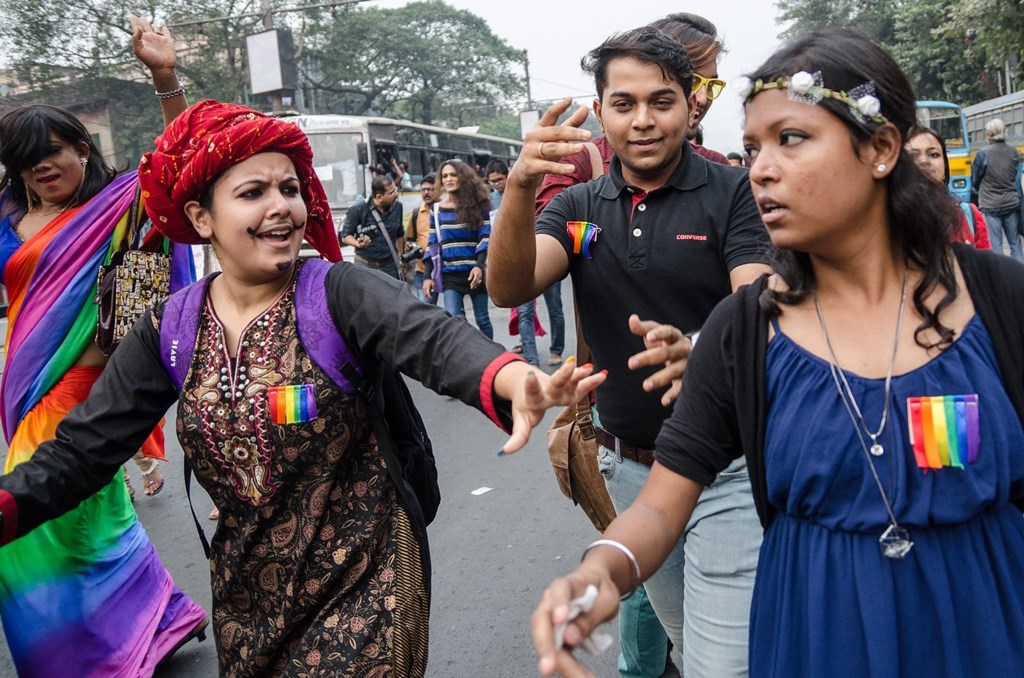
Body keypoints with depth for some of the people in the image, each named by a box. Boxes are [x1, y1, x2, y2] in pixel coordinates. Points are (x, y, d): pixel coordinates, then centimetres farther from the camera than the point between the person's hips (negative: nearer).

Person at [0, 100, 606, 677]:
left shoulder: (338, 293, -16)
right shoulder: (170, 331, -4)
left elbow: (430, 335, -35)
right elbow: (83, 450, -4)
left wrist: (510, 379, -57)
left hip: (364, 587, -4)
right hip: (246, 596, 4)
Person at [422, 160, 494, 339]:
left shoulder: (478, 205, 1)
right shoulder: (437, 210, 7)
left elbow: (485, 237, -4)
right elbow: (432, 244, 8)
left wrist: (479, 265, -20)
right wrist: (427, 275, -1)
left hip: (474, 271, -1)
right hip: (449, 275, 1)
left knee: (482, 319, 7)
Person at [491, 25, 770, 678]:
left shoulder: (736, 192, -9)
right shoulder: (578, 205, 3)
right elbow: (509, 288, -14)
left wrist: (695, 348, -45)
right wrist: (520, 188, -33)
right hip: (630, 468, 5)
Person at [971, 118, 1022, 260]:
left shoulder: (983, 154, -12)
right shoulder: (1014, 152, 0)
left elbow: (975, 180, -1)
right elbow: (1018, 178, 10)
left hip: (990, 205, -4)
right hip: (1012, 204, 4)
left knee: (995, 245, 1)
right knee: (1015, 243, 11)